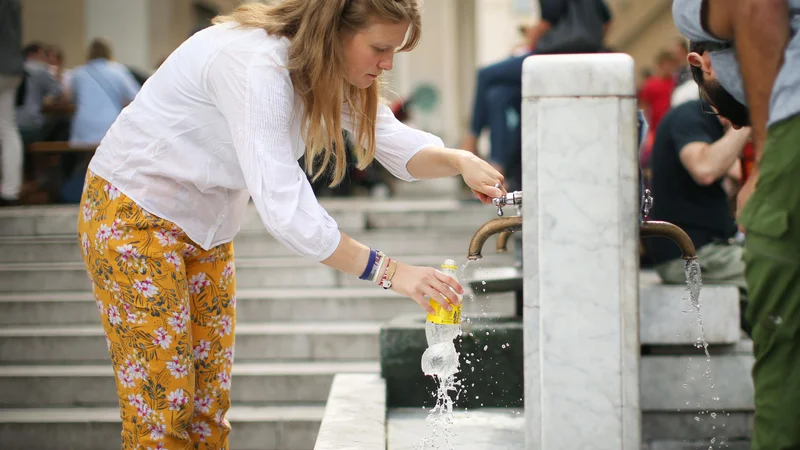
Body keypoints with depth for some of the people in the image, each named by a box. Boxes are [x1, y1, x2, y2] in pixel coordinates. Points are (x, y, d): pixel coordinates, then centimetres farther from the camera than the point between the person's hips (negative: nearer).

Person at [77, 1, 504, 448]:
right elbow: (285, 208, -37)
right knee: (161, 411, -8)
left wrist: (458, 160, -27)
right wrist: (388, 271, -36)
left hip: (205, 228, 9)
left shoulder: (326, 68, -4)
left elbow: (391, 140, -5)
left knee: (209, 409, 7)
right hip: (135, 216, -9)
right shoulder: (255, 67, -32)